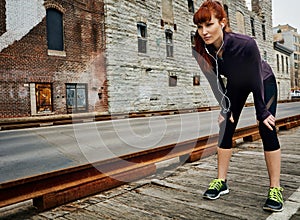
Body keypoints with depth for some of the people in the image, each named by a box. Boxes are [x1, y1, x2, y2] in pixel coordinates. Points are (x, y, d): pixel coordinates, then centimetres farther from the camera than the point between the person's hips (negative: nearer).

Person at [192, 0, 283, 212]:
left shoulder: (246, 44, -39)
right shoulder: (201, 51, -27)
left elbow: (256, 80, -27)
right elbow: (215, 82, -12)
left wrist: (262, 112, -18)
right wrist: (224, 109, -9)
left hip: (264, 82, -4)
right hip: (236, 84, 4)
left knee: (267, 130, -12)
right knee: (225, 128, -1)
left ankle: (276, 189, -1)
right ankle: (221, 182, 10)